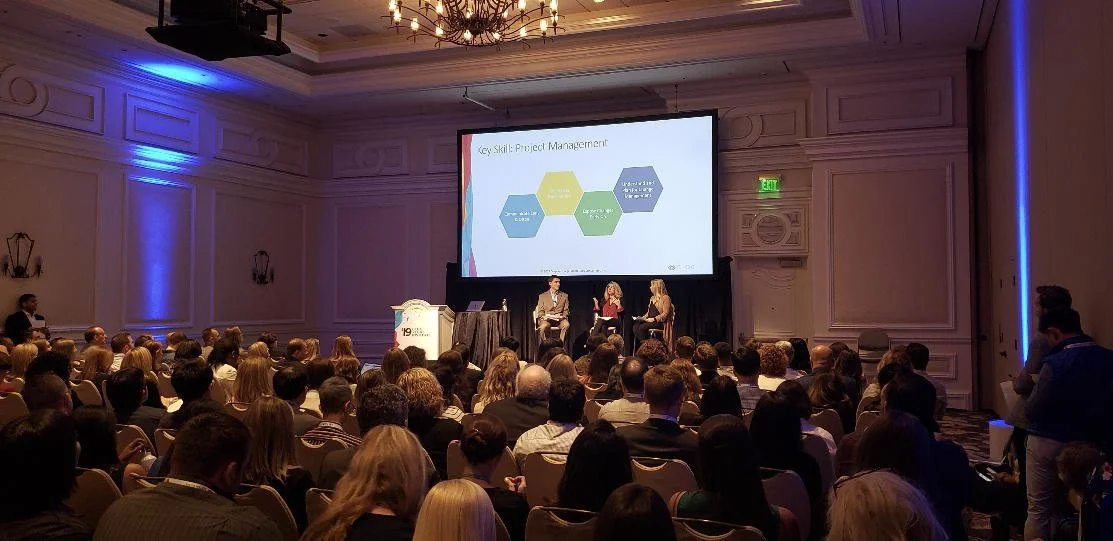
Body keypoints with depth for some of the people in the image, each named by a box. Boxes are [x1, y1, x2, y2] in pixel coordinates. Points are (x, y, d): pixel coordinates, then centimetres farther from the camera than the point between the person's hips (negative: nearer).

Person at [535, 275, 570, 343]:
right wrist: (544, 317, -12)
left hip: (559, 319, 1)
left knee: (566, 325, -33)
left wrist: (563, 316, -8)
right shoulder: (542, 296, 15)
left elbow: (566, 310, 14)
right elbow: (540, 311, 10)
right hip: (547, 319, -1)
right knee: (544, 326, -36)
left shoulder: (564, 296, 19)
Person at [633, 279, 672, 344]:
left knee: (642, 327, -31)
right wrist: (643, 317, 6)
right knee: (636, 326, -21)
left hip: (660, 322, -8)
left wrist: (654, 319, -19)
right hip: (650, 321, 8)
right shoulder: (652, 298, 22)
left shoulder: (665, 298, -4)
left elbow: (665, 313, -11)